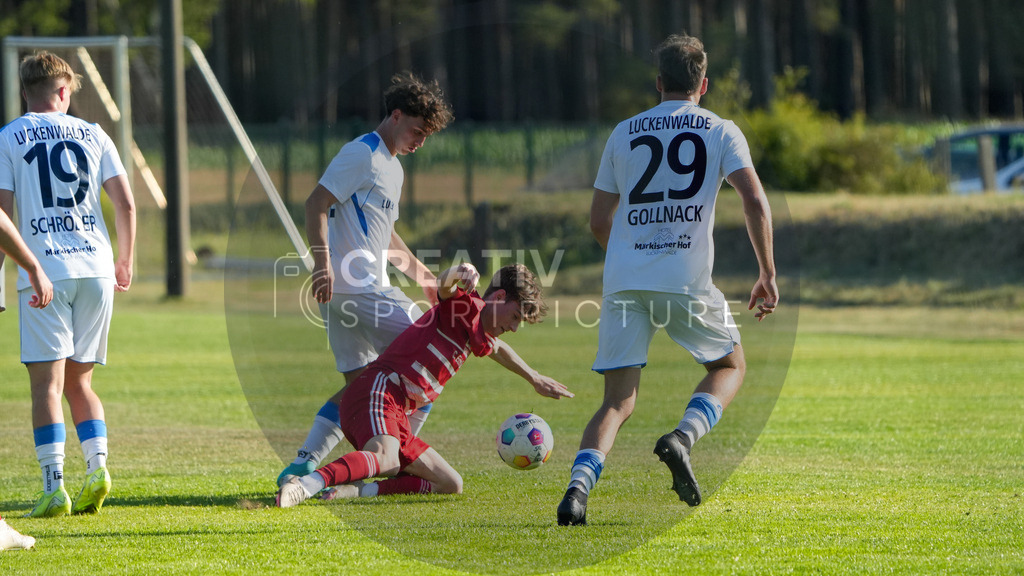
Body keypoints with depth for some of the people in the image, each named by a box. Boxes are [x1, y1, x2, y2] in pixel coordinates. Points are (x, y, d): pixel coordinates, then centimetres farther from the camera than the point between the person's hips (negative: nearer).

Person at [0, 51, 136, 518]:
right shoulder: (92, 135, 12)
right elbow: (126, 204, 8)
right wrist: (124, 262, 19)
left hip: (44, 273, -3)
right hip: (96, 267, 3)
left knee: (47, 382, -3)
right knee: (79, 379, 15)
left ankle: (54, 488, -11)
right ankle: (97, 466, -3)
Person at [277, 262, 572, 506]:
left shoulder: (481, 341, 28)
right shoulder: (466, 307, -1)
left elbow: (498, 347, 53)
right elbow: (443, 286, -24)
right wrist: (456, 274, -48)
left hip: (396, 421, 10)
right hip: (378, 390, -10)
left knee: (451, 485, 6)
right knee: (386, 460, -39)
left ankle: (357, 490, -12)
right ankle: (306, 485, -60)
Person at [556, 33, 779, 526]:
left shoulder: (623, 134, 15)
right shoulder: (721, 132, 7)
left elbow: (598, 221, 18)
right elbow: (755, 202, -5)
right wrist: (767, 275, 1)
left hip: (623, 282, 2)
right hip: (687, 280, -2)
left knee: (618, 401, 5)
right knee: (730, 365, 21)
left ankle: (577, 489, -20)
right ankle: (682, 438, -7)